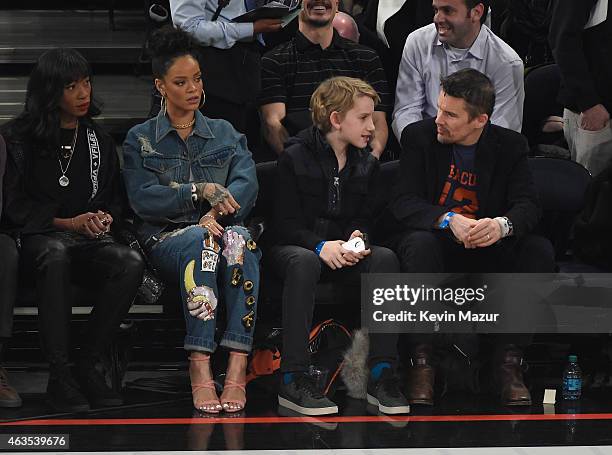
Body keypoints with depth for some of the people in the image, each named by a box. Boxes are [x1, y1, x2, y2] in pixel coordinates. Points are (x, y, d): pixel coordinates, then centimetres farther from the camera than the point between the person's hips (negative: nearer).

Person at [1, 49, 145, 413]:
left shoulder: (99, 140, 19)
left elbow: (115, 200, 23)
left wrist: (105, 218, -1)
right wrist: (68, 223, -11)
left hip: (91, 240, 4)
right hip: (39, 238, -4)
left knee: (131, 263, -32)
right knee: (55, 253, -42)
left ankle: (89, 366, -22)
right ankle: (59, 376, -38)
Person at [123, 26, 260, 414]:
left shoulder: (225, 134, 20)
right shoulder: (141, 139, 14)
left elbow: (247, 184, 2)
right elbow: (143, 199, -2)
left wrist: (218, 212, -18)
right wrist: (201, 190, -14)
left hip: (218, 230, 2)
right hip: (167, 239, -2)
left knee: (237, 237, -36)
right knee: (201, 241, -38)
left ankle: (238, 364, -47)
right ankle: (200, 365, -47)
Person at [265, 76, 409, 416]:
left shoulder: (366, 164, 12)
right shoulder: (295, 157, -5)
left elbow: (363, 218, 12)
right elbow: (285, 222, -8)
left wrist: (357, 239, -12)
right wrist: (320, 246, -25)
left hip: (343, 250, 5)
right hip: (290, 246, -4)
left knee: (385, 258, -27)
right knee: (304, 262, -41)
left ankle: (381, 373, -29)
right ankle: (293, 378, -42)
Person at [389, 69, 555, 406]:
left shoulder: (510, 145, 1)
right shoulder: (419, 136, -3)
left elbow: (528, 204, -10)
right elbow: (403, 203, -13)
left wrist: (502, 225, -36)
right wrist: (450, 220, -33)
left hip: (487, 249, 2)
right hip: (435, 242, -2)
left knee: (540, 250, -26)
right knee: (421, 244, -37)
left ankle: (508, 358, -23)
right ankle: (422, 359, -32)